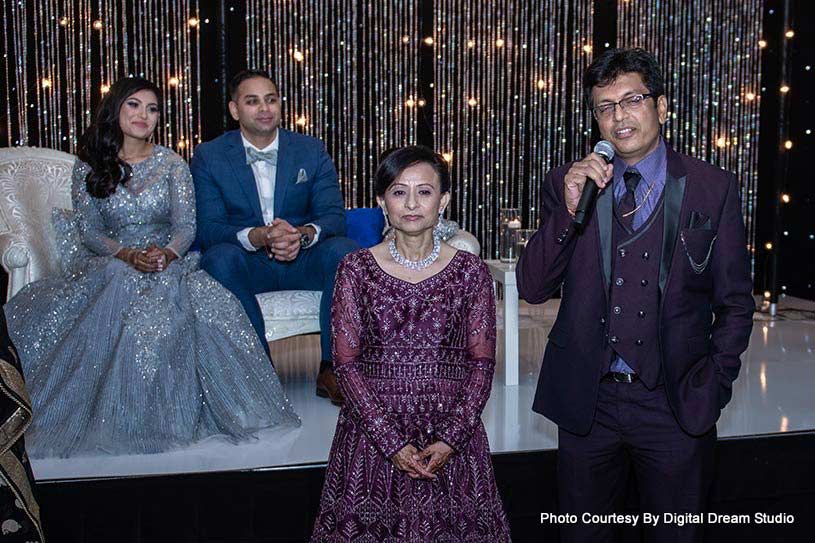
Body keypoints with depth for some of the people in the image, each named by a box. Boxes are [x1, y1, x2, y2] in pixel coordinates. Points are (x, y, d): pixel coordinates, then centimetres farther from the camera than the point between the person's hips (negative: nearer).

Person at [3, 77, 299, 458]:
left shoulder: (172, 164, 10)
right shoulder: (89, 166, 10)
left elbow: (186, 226, 1)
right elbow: (88, 230, 2)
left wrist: (168, 252, -23)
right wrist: (127, 254, -19)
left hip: (169, 264, 0)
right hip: (110, 266, 0)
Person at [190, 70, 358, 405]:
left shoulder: (312, 151, 7)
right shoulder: (209, 157, 3)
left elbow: (334, 216, -1)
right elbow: (209, 228, -8)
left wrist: (304, 234, -26)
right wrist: (257, 236, -29)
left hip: (302, 259, 1)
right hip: (247, 264, -1)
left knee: (345, 250, -29)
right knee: (219, 257, -34)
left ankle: (332, 368, -22)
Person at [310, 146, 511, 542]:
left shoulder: (470, 272, 1)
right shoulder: (356, 270, -1)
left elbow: (482, 362, 0)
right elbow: (346, 363, -4)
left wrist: (450, 439, -12)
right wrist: (392, 442, -12)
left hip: (451, 439, 1)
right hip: (372, 432, 0)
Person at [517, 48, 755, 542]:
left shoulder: (714, 189, -3)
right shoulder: (568, 184, 1)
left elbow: (735, 305, 3)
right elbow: (533, 289, -4)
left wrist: (712, 387, -3)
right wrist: (569, 209, -16)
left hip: (675, 404, -1)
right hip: (586, 402, 2)